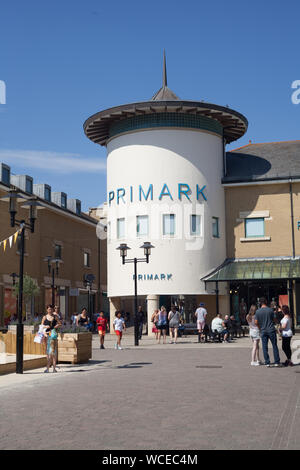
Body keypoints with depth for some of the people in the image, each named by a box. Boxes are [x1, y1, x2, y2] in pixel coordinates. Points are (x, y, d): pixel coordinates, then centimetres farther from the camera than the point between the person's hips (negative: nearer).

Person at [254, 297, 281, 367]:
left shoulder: (257, 311, -2)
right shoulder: (270, 310, -5)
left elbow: (256, 322, -3)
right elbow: (273, 319, 4)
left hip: (263, 331, 1)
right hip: (271, 330, -1)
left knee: (265, 347, 6)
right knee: (274, 346, 7)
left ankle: (267, 363, 4)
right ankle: (277, 362, 7)